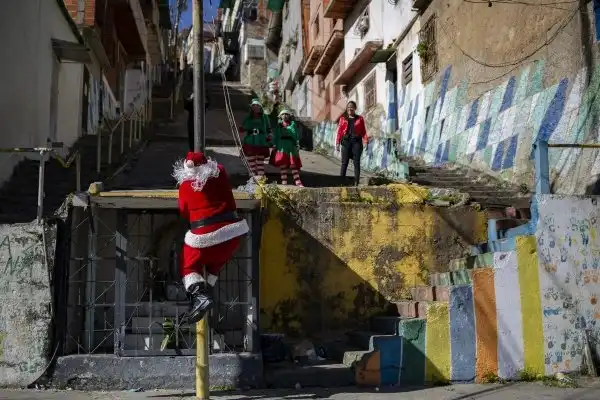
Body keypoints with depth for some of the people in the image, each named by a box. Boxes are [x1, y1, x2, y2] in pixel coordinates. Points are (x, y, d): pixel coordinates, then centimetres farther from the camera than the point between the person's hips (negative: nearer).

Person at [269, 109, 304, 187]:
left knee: (294, 165, -4)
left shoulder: (293, 124, 8)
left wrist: (297, 145, -4)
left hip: (291, 146, -1)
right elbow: (275, 137, 11)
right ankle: (284, 181, 6)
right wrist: (274, 146, 3)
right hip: (281, 147, 1)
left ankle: (297, 182, -5)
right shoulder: (279, 125, 11)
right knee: (282, 165, 1)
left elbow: (296, 136, 4)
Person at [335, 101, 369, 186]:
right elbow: (339, 131, 7)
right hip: (346, 141, 0)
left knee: (356, 162, -2)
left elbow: (363, 131, 8)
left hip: (356, 141, 0)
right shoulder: (343, 118, 13)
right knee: (344, 162, -1)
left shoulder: (360, 119, 12)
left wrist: (366, 140, -8)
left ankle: (356, 183, -1)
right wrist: (337, 143, -1)